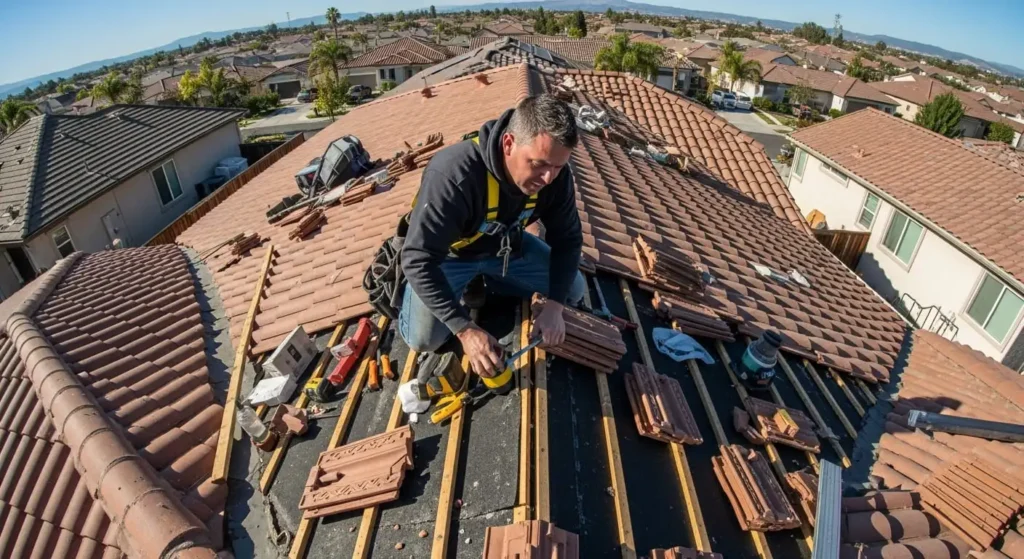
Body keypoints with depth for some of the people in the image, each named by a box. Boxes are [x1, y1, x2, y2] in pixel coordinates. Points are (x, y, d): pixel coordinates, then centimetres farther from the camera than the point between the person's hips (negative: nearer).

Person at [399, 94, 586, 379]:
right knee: (423, 339, -17)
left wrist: (554, 306, -21)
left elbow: (567, 238, -11)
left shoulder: (555, 174, -24)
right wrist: (465, 329, -40)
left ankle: (488, 279, 17)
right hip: (449, 253, -4)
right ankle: (469, 281, 12)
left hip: (506, 245, 4)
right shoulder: (453, 174, -41)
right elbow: (419, 260, -37)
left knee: (573, 290, 1)